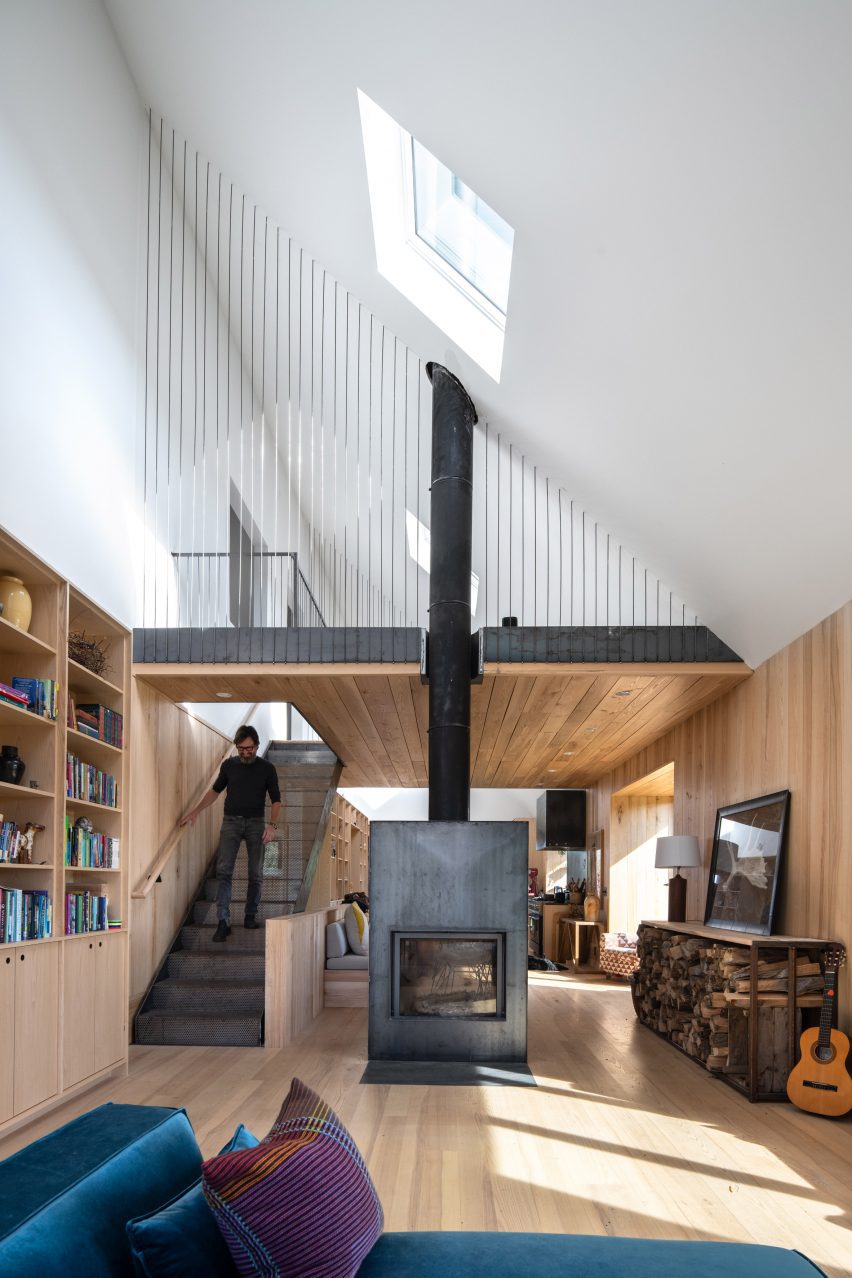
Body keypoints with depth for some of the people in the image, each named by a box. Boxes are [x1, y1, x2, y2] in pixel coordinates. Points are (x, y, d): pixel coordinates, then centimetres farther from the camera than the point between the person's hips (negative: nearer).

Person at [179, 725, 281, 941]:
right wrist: (195, 812, 10)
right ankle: (223, 922, -16)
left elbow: (276, 800, 2)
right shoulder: (229, 765, 5)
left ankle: (251, 916, 19)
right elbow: (215, 791, 18)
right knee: (223, 870, -12)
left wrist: (272, 825, -12)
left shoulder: (266, 768, 0)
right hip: (231, 821, 1)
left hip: (255, 822, 0)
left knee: (255, 873, 4)